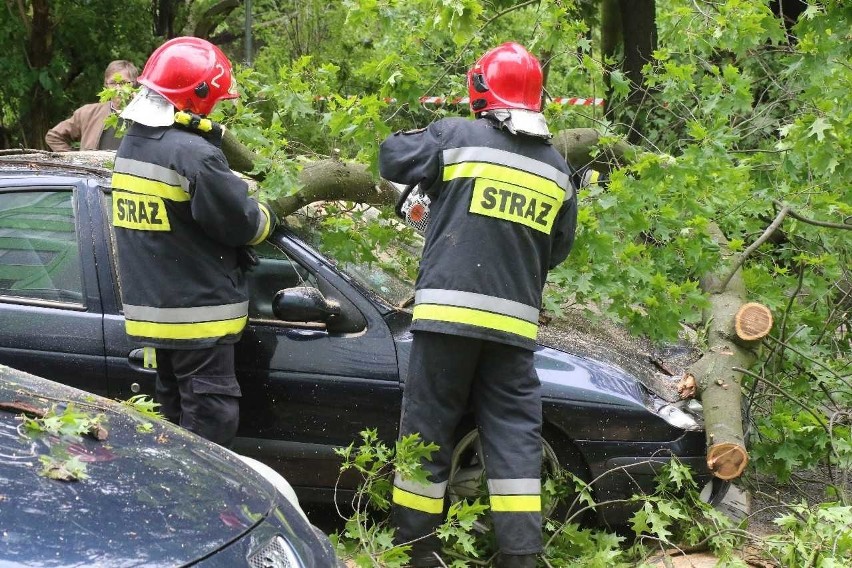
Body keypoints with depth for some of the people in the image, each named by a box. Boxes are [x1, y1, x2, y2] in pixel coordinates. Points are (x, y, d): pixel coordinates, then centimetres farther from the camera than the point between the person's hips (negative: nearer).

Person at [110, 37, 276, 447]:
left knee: (175, 411, 18)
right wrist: (267, 217, 7)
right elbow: (242, 222, -15)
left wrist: (238, 186, 7)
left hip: (150, 306, 9)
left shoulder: (131, 144, 7)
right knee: (209, 413, -2)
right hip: (196, 311, -9)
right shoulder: (193, 154, -22)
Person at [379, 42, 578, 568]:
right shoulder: (557, 168, 10)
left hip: (449, 311, -3)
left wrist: (433, 137, 26)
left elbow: (392, 157, 8)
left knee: (429, 429, 6)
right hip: (515, 321, 3)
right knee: (516, 437, 7)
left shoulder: (457, 137, -4)